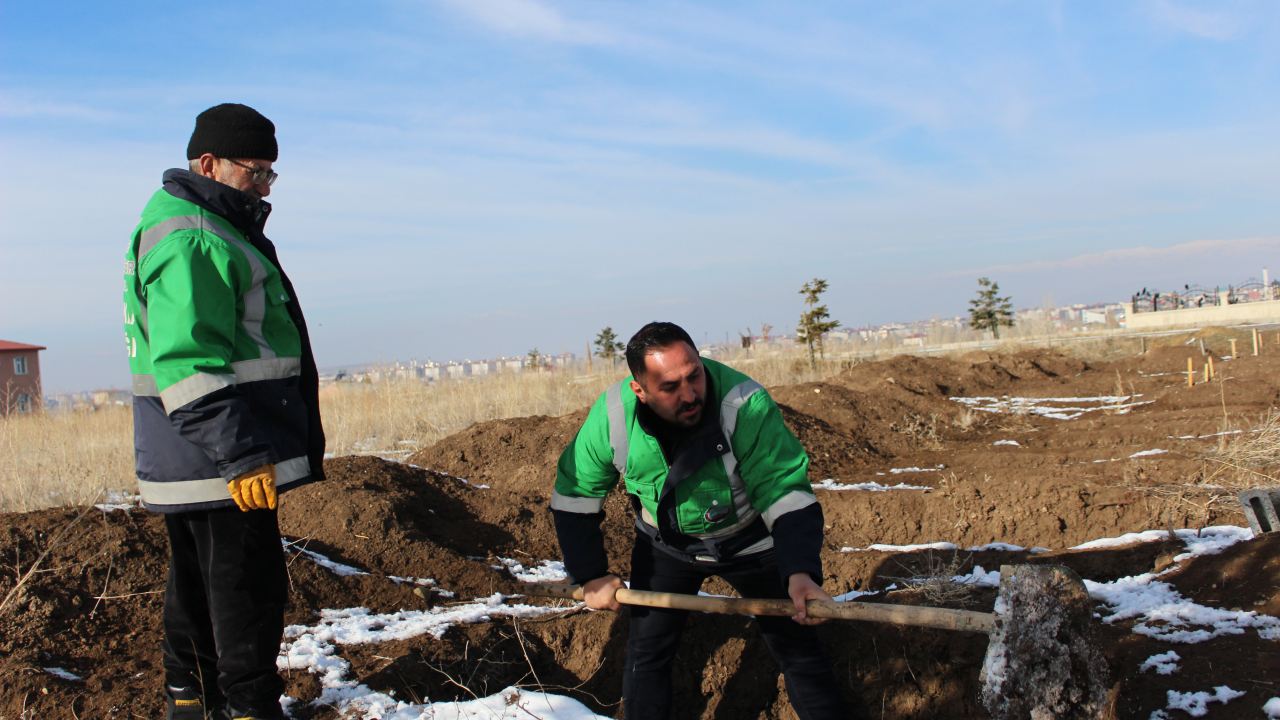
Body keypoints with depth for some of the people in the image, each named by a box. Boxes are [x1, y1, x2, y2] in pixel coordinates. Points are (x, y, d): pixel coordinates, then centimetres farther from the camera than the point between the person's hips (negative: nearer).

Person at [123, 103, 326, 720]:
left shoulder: (212, 231, 18)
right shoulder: (191, 241, -17)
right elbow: (190, 367, -25)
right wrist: (241, 456, -28)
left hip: (190, 464, 11)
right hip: (219, 464, -11)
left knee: (198, 586, 19)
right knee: (247, 589, -6)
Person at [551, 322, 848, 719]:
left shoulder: (745, 404, -34)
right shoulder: (611, 415, -23)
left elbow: (787, 494, -34)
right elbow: (574, 497, -8)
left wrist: (800, 571, -49)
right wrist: (591, 575, -11)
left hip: (750, 540, -2)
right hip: (665, 545, 2)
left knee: (797, 646, 3)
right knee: (646, 655, 6)